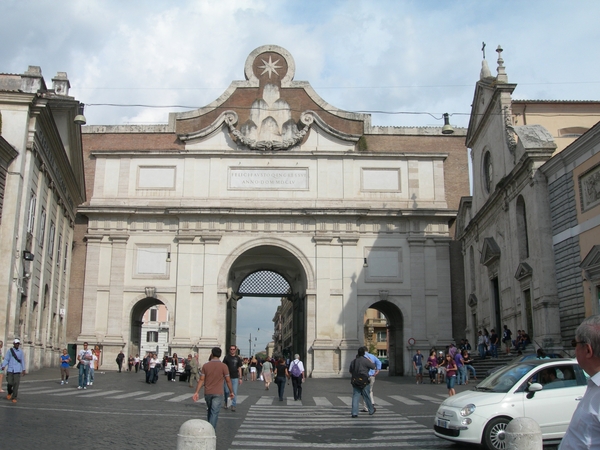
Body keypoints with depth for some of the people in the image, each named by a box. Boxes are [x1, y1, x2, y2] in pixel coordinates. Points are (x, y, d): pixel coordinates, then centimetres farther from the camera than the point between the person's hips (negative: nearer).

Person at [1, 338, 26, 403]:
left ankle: (14, 398, 0)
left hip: (17, 370, 0)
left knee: (16, 383, -7)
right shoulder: (10, 351, 2)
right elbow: (6, 360, 0)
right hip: (10, 370, 0)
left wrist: (24, 370, 9)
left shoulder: (21, 352, 5)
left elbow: (22, 361, 10)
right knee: (9, 383, -1)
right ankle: (10, 393, 30)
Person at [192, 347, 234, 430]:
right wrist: (231, 392, 7)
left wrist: (196, 392, -2)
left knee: (209, 411, 22)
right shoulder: (223, 366, -7)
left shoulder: (205, 366, -1)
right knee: (214, 413, -4)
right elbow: (228, 380, -4)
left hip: (207, 393, 3)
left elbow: (201, 380, -4)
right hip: (218, 393, -3)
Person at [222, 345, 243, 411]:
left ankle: (233, 406, 7)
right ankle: (225, 403, 26)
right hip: (228, 377, -1)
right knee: (227, 391, 0)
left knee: (234, 392, 0)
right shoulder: (226, 357, 1)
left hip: (235, 377, 1)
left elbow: (239, 368, 10)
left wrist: (240, 378, 6)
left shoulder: (238, 358, 7)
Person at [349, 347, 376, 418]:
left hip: (355, 382, 4)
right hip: (364, 381, -4)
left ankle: (354, 413, -6)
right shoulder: (365, 360, -12)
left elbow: (350, 371, 18)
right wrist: (370, 360, 17)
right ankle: (371, 410, 29)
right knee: (366, 397, 11)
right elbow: (373, 366, 0)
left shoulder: (353, 361, 8)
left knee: (355, 397, 2)